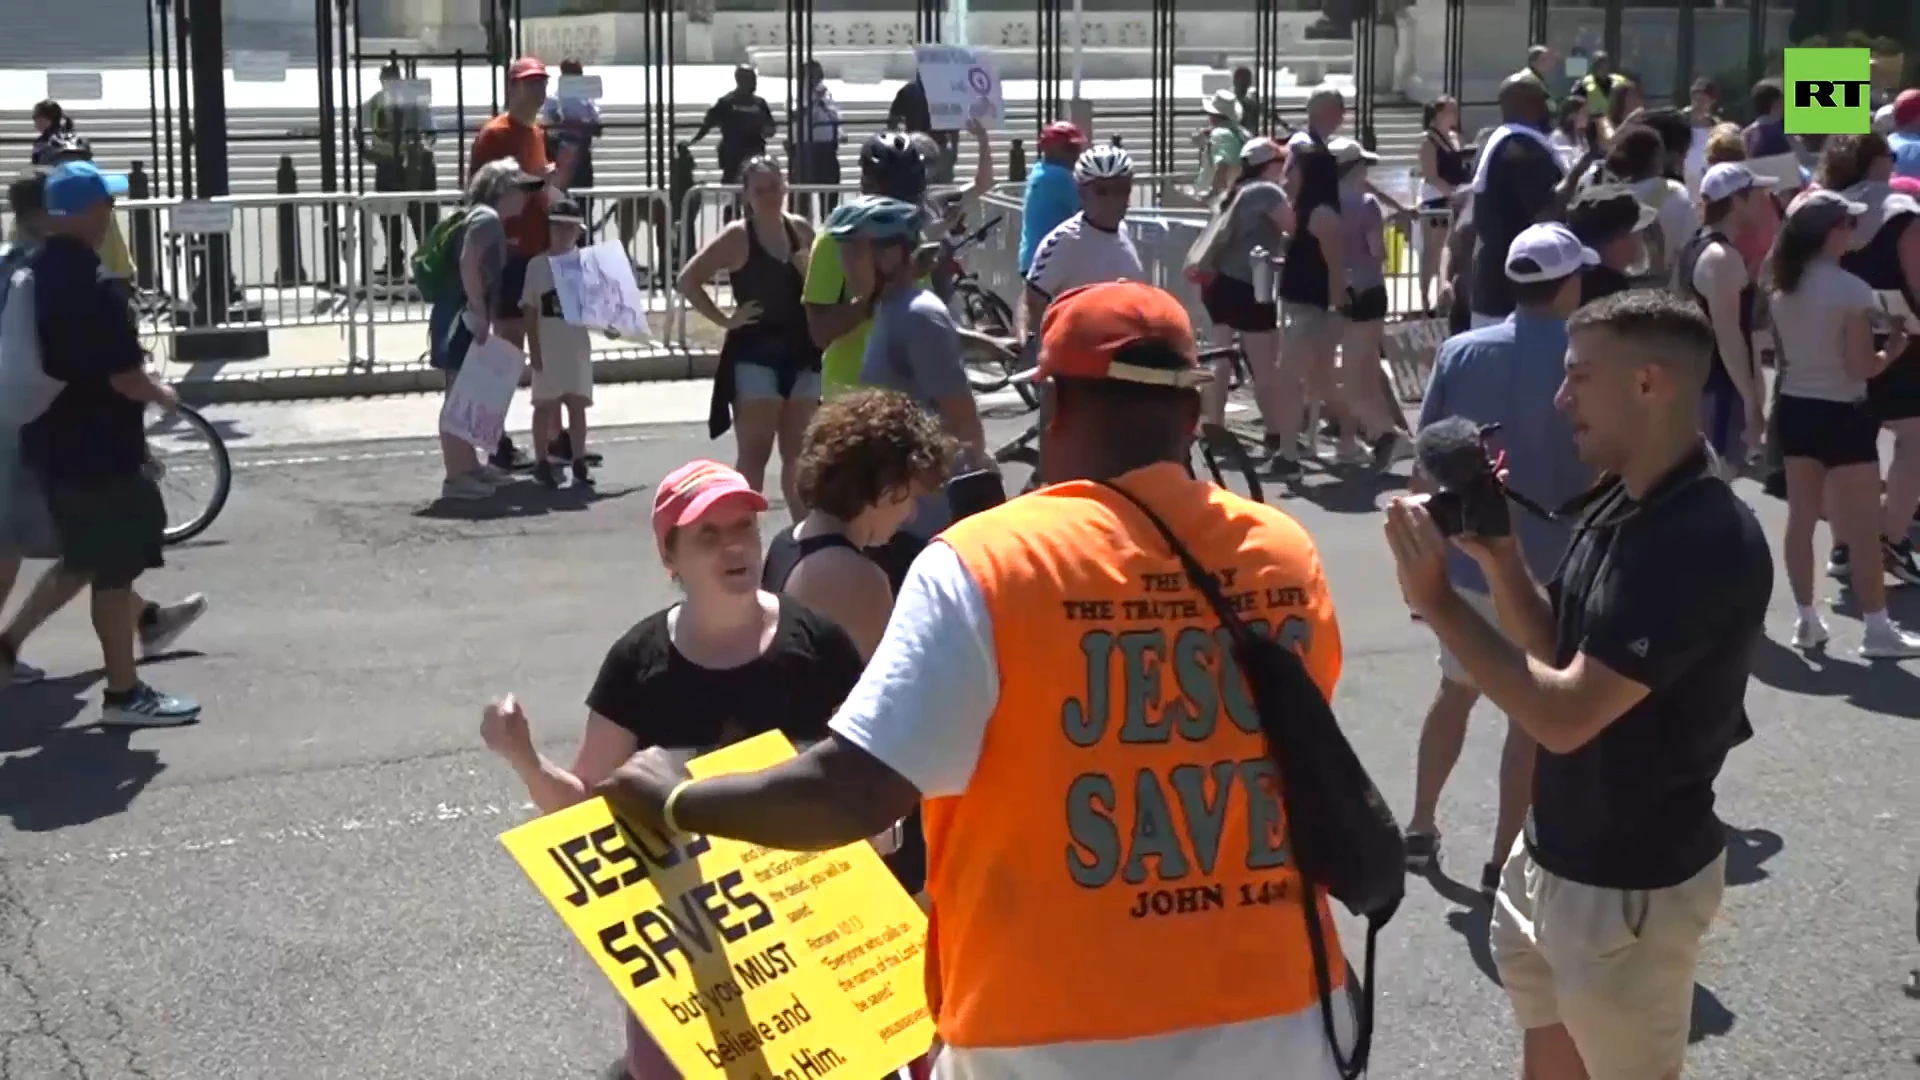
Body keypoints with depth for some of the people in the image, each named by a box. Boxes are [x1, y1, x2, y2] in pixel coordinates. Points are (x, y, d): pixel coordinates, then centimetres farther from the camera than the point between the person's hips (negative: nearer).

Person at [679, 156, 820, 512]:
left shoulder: (801, 229, 7)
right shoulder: (738, 236, -8)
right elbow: (688, 280, -10)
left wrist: (808, 268, -3)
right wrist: (724, 319, -12)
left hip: (801, 353, 5)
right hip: (755, 354, -5)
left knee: (799, 454, 12)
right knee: (754, 454, -6)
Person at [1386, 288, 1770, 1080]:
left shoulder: (1707, 543, -26)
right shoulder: (1616, 506, 3)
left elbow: (1565, 715, -29)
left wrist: (1437, 601, -23)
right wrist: (1498, 557, -4)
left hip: (1632, 883, -8)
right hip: (1554, 852, 9)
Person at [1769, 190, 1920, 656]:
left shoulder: (1782, 286, 3)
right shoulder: (1850, 289, -18)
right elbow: (1861, 366, -15)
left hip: (1794, 407, 7)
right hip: (1841, 413, -7)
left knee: (1801, 518, 12)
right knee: (1865, 527, 3)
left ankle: (1806, 620, 18)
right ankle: (1877, 629, 8)